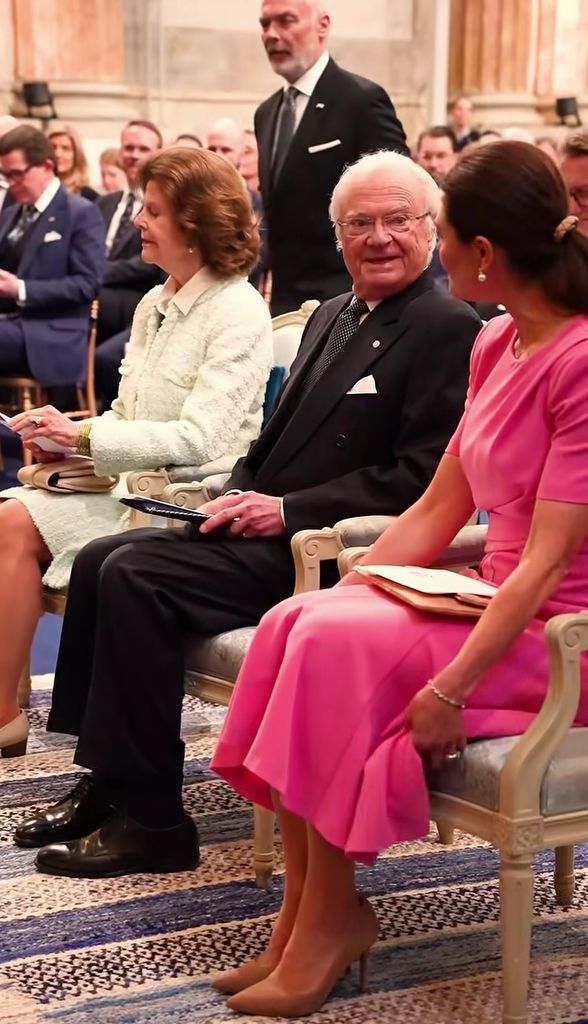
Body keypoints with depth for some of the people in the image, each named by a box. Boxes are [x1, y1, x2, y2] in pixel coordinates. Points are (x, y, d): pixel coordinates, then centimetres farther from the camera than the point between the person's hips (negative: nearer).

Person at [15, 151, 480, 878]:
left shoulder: (448, 329, -9)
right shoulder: (332, 317, 18)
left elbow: (420, 479, -17)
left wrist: (287, 510, -18)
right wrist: (240, 496, 1)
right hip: (265, 529, 9)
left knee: (135, 576, -22)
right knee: (100, 560, -2)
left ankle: (150, 819, -15)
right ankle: (106, 783, 3)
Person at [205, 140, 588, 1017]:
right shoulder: (498, 346, 8)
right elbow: (436, 511, 11)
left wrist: (450, 689, -27)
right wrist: (342, 592, 1)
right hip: (495, 607, 8)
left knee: (335, 650, -24)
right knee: (295, 625, -13)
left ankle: (329, 922, -8)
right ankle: (304, 917, -11)